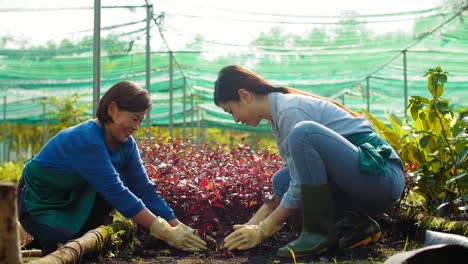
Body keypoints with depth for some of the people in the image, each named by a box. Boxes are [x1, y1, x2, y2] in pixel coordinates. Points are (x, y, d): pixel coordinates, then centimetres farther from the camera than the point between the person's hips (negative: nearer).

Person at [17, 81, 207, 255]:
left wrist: (178, 227, -19)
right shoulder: (87, 141, -33)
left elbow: (144, 189, -9)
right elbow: (117, 194, -37)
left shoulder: (125, 144, -8)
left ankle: (81, 235, 2)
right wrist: (167, 233, -38)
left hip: (73, 199, 8)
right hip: (38, 202, -8)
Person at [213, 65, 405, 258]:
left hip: (382, 177, -9)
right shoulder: (277, 116, 13)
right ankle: (353, 223, 0)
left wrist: (263, 231, -8)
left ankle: (319, 233, -17)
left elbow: (301, 187, -17)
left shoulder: (291, 110, -16)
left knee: (303, 133, -27)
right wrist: (254, 224, 12)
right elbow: (299, 179, 16)